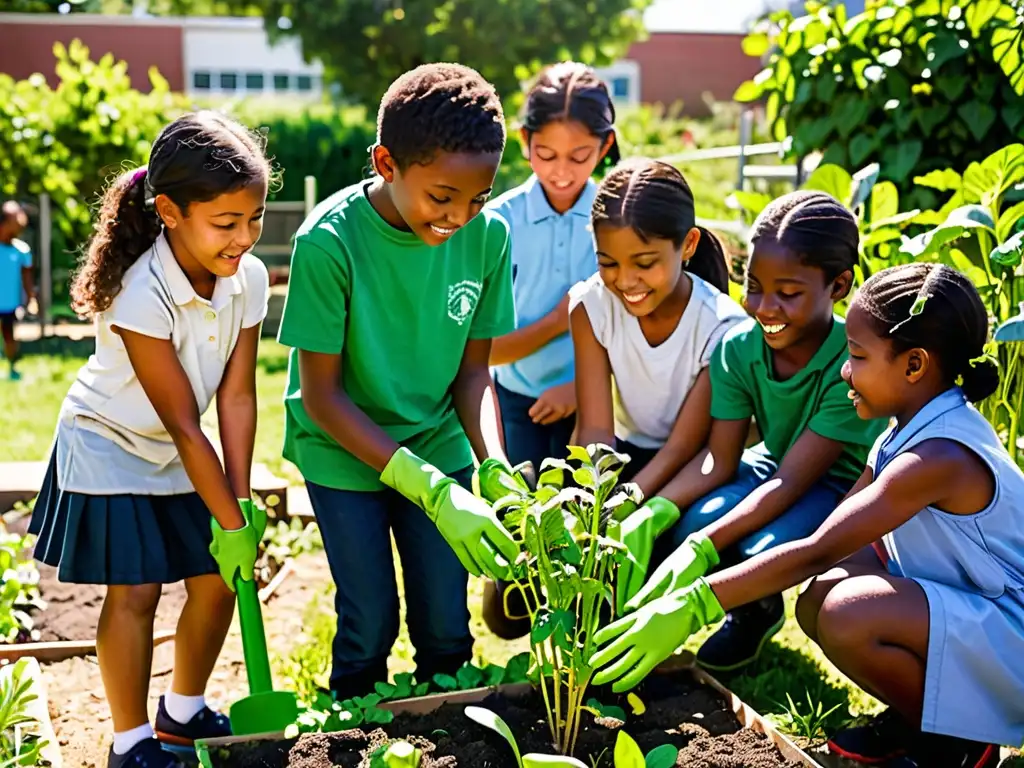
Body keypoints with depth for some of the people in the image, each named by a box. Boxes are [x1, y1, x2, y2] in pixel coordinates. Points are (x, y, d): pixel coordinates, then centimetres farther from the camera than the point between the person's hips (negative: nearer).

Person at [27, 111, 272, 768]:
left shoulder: (250, 279, -14)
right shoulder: (143, 296, -31)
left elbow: (236, 396, -12)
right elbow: (184, 424, -27)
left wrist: (241, 505, -14)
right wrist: (230, 522, -22)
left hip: (179, 455, 6)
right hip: (110, 449, -6)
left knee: (217, 581, 6)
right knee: (135, 590, -8)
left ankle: (184, 713, 28)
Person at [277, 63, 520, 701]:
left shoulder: (487, 235, -15)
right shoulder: (329, 242, -25)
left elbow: (474, 370, -4)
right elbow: (321, 394, -20)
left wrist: (495, 468, -21)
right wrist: (432, 490, -26)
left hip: (438, 444, 3)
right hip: (343, 451, -3)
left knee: (446, 625, 5)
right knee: (371, 622, 0)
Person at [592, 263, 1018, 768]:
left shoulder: (940, 459, -27)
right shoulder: (911, 431, 2)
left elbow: (816, 552, -31)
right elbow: (828, 536, 2)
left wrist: (692, 606, -31)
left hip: (1011, 639, -9)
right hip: (965, 608, 9)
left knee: (848, 615, -29)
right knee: (817, 599, -7)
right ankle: (916, 716, 11)